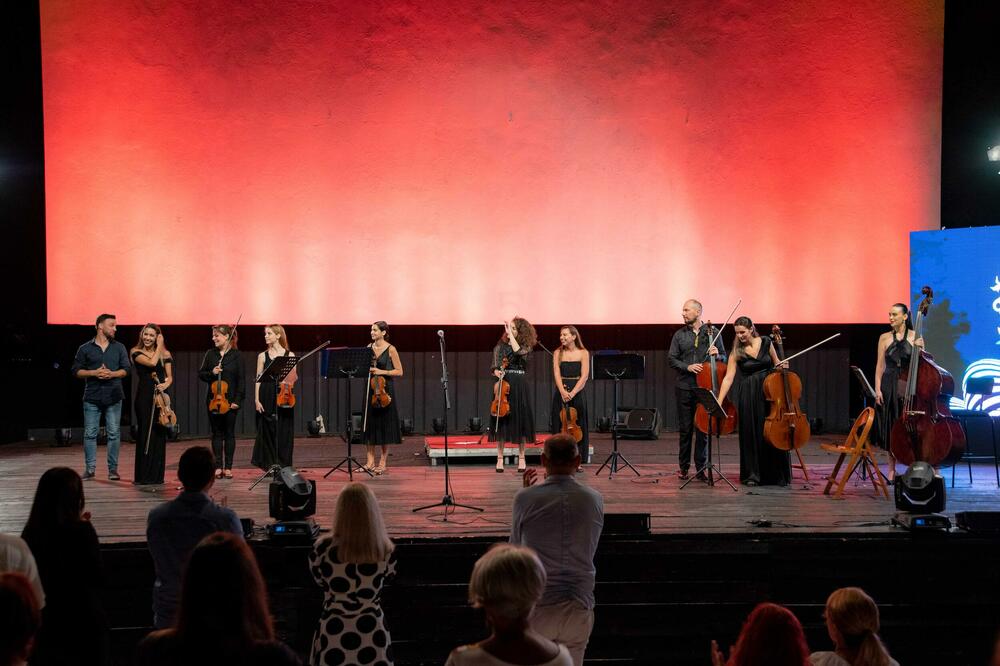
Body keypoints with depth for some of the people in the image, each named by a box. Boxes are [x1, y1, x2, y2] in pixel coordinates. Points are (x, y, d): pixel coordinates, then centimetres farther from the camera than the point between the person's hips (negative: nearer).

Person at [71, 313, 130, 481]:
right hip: (92, 397, -1)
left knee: (114, 433, 0)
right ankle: (90, 468, 6)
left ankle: (113, 468, 6)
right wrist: (93, 373, -12)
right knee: (90, 434, -1)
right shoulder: (85, 349, 6)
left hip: (113, 397, 1)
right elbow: (76, 370, 3)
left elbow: (125, 369, 8)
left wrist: (112, 374, -11)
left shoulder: (119, 347, 11)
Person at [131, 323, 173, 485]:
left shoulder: (165, 354, 10)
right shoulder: (137, 352, 3)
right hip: (144, 396, -2)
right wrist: (159, 347, -2)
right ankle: (143, 475, 0)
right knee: (145, 434, -4)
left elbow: (170, 376, 9)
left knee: (159, 434, 2)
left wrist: (166, 384, -12)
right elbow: (152, 363, -14)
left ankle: (157, 474, 8)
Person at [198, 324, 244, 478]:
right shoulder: (210, 354, 6)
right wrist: (211, 373, -11)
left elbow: (241, 379, -5)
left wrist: (237, 400, -10)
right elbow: (200, 374, 10)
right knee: (217, 433, 6)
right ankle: (218, 466, 10)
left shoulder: (236, 355, -4)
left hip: (230, 400, -3)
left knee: (229, 433, 4)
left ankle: (228, 467, 9)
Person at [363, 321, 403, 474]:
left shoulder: (391, 349, -5)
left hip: (385, 389, -4)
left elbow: (399, 371, -4)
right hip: (370, 388, 5)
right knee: (369, 424, 3)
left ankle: (383, 461, 10)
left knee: (385, 424, 0)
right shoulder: (369, 348, 9)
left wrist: (382, 372, -16)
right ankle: (370, 461, 9)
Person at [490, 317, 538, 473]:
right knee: (501, 420, -1)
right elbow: (494, 366, 4)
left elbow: (518, 351, -21)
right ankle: (500, 458, 5)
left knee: (520, 419, 1)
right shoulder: (500, 346, 7)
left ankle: (521, 458, 11)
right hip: (503, 383, 1)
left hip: (519, 385, -1)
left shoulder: (526, 347, 3)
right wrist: (496, 371, -19)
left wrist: (510, 334, -15)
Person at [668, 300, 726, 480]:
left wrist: (717, 355, -12)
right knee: (685, 429, 5)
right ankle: (683, 466, 15)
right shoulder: (679, 335, 8)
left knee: (703, 429, 1)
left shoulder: (712, 333, 6)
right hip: (684, 388, 1)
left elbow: (724, 358, 11)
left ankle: (701, 468, 8)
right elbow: (672, 359, 5)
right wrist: (688, 367, -11)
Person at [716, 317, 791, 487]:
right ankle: (752, 474, 14)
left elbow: (777, 364, 15)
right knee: (751, 434, 1)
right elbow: (728, 378, -10)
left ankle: (776, 475, 18)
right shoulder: (736, 352, -5)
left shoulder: (766, 342, 0)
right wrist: (719, 401, -18)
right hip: (749, 396, -1)